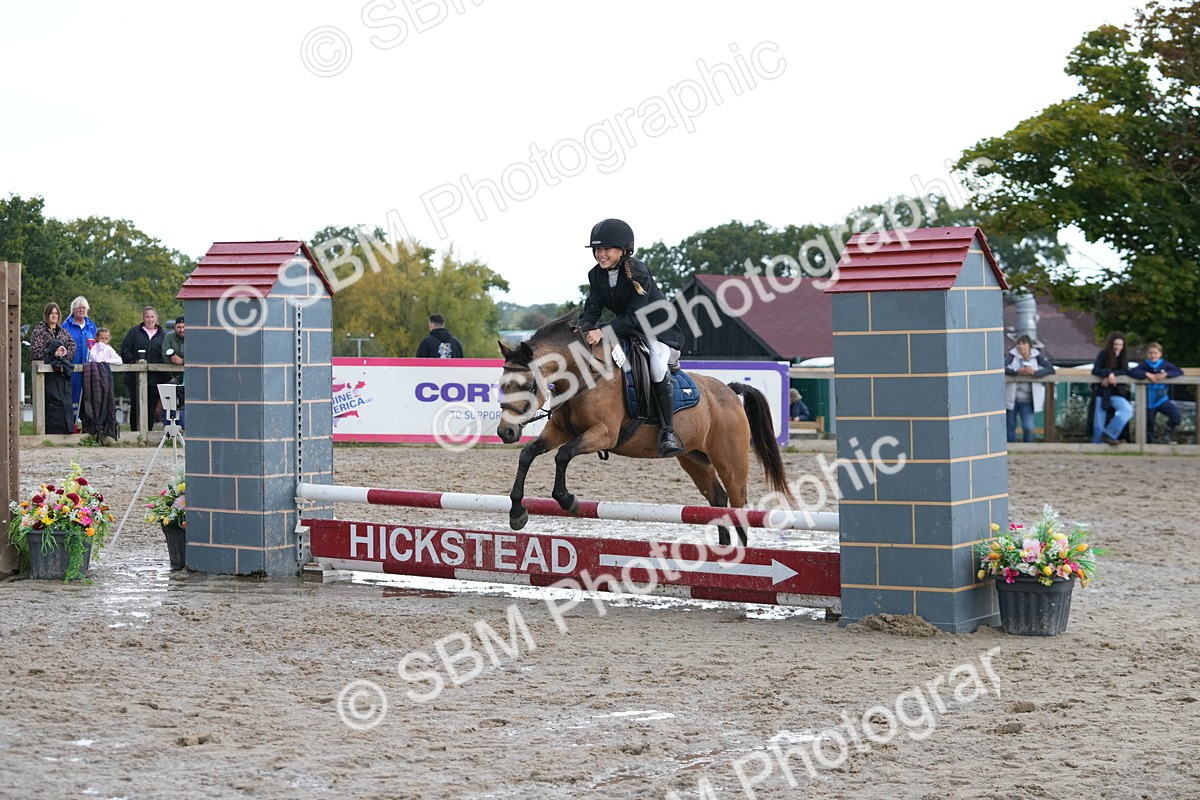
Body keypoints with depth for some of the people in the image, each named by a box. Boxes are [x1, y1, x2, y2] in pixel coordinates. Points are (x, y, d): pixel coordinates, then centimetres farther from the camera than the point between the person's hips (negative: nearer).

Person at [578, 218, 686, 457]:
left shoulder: (638, 273, -26)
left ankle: (668, 432, -27)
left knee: (657, 367, -34)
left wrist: (603, 332, -43)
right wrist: (581, 329, -33)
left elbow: (634, 316, -30)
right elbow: (592, 309, -10)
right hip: (626, 329, 8)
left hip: (657, 329, -8)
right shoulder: (596, 275, -6)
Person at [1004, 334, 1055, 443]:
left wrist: (1035, 372, -25)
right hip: (1011, 399, 0)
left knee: (1028, 428, -8)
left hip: (1027, 400, 0)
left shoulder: (1037, 356, -3)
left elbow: (1050, 368, -10)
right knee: (1010, 427, 10)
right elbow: (1003, 368, -17)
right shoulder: (1013, 355, -5)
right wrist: (1017, 371, -32)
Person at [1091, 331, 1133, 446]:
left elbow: (1125, 371, -9)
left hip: (1117, 393, 2)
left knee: (1127, 410, -25)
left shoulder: (1123, 357, 7)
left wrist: (1111, 375, -22)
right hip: (1101, 392, -2)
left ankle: (1108, 434, -15)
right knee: (1098, 426, -3)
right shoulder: (1103, 354, -2)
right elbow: (1095, 370, -14)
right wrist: (1109, 373, -28)